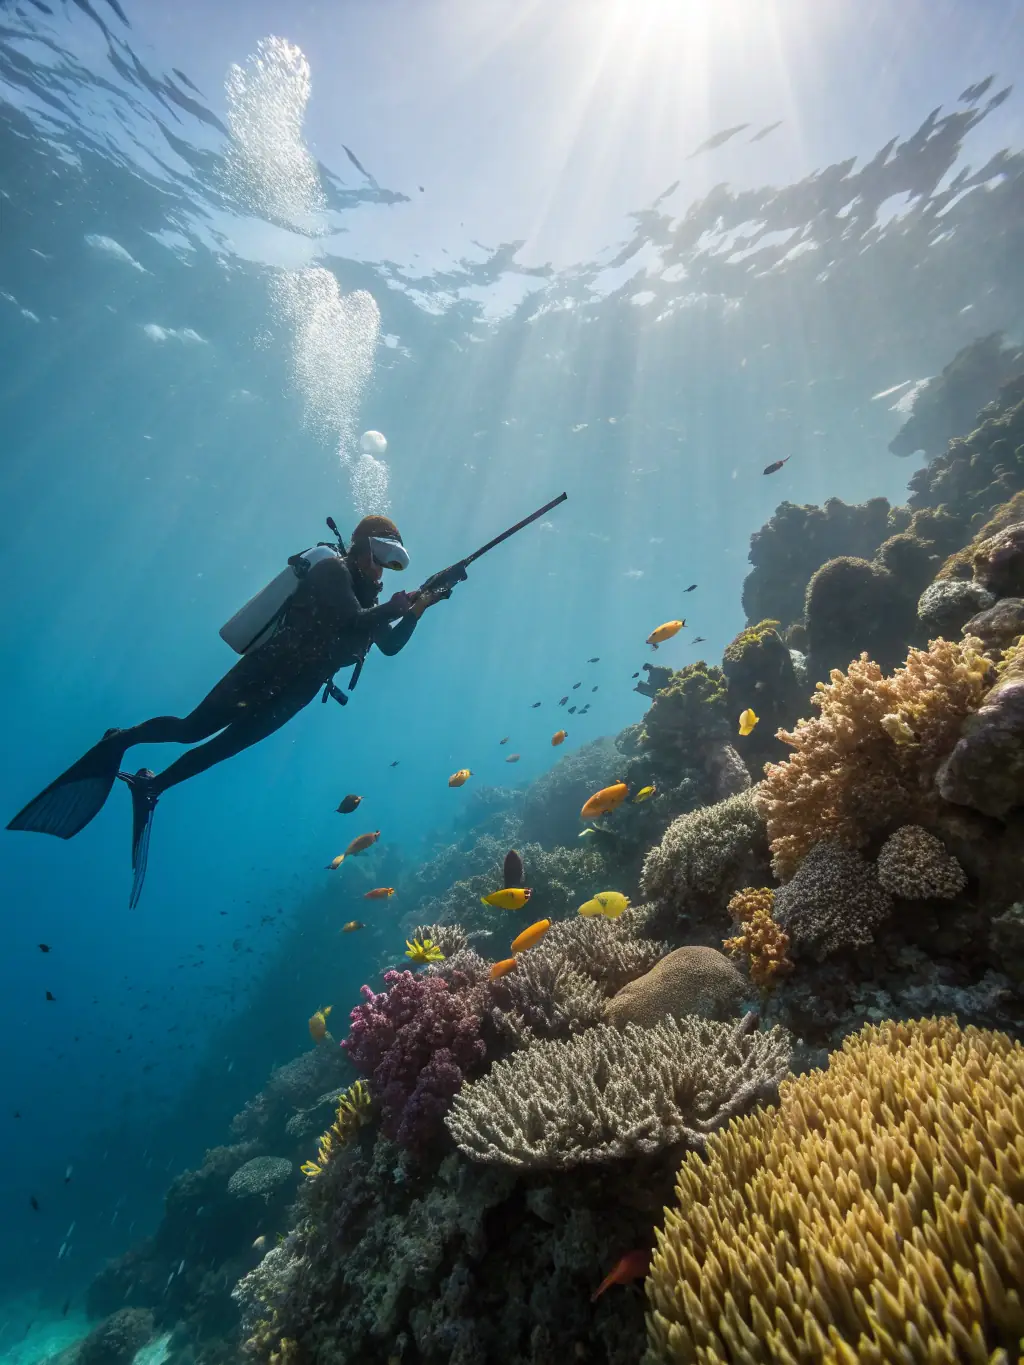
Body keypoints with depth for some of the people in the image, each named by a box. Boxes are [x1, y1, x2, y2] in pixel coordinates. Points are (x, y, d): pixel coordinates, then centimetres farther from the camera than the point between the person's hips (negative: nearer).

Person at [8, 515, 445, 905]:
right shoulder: (333, 570, -8)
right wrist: (396, 604, -18)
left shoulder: (365, 594, 16)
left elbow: (389, 645, 15)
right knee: (193, 727, -6)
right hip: (270, 668, -7)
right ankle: (118, 741, 18)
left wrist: (416, 610, 5)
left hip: (296, 688, 7)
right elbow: (352, 622, -23)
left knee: (225, 746, 6)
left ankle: (151, 787, 20)